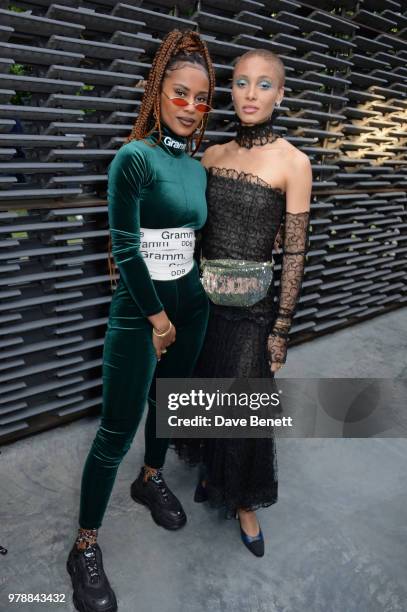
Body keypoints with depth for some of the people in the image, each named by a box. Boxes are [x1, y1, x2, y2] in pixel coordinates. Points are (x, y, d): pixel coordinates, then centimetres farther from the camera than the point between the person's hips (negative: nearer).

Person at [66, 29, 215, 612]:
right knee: (117, 430, 0)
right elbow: (125, 248, -16)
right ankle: (86, 546, 19)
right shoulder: (135, 157, -13)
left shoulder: (198, 166, 8)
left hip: (191, 306, 7)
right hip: (139, 312, -7)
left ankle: (151, 480, 47)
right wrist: (158, 317, -10)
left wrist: (182, 312, 11)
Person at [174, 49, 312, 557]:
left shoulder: (293, 162, -9)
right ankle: (211, 467, 48)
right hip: (203, 293, 5)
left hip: (252, 301, -4)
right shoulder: (213, 154, 4)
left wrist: (281, 329, -9)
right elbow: (195, 228, 10)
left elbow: (294, 251, -9)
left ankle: (244, 501, 34)